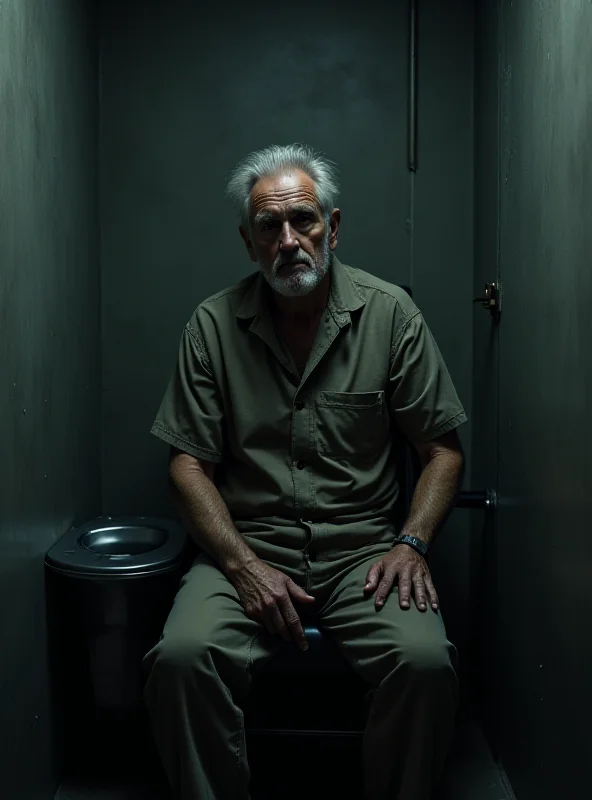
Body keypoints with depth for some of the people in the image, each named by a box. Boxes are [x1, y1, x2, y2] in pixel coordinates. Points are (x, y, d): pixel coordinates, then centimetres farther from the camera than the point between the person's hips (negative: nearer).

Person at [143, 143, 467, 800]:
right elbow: (189, 463, 1)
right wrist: (243, 565, -12)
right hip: (247, 545, 1)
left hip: (362, 545, 0)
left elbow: (443, 449, 5)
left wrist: (410, 543, -11)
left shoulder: (390, 314, 1)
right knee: (182, 656, -27)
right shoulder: (213, 325, 2)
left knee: (426, 660, -26)